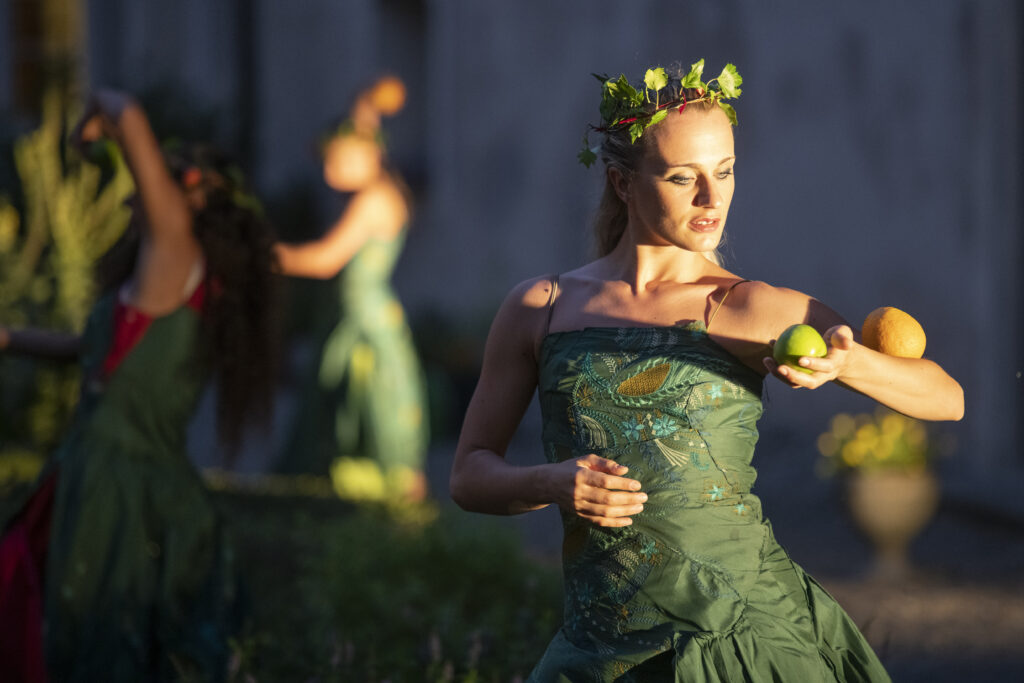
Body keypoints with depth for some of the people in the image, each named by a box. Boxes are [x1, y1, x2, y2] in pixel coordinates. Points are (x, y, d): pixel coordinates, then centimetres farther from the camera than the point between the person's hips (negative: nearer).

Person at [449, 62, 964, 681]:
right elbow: (471, 474, 10)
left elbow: (946, 398, -4)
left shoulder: (751, 310, -1)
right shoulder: (540, 308, 7)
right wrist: (552, 484, -12)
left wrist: (843, 362, -24)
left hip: (745, 630, -2)